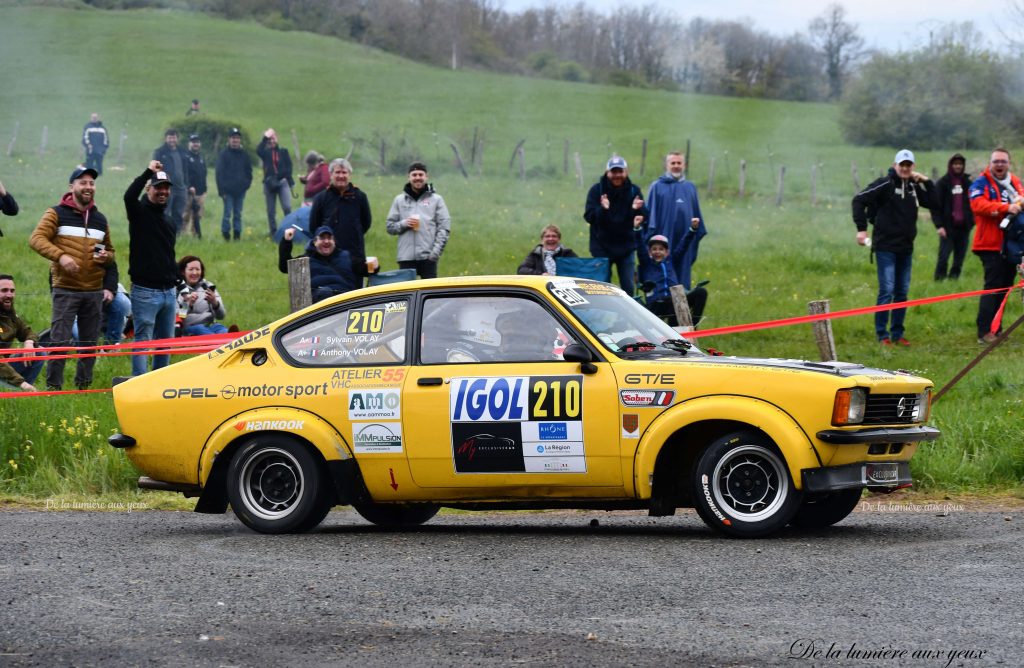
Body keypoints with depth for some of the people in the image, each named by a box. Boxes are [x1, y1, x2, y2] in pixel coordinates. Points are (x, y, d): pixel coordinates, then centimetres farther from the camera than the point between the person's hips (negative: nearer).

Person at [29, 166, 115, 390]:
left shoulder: (100, 219, 17)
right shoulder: (57, 214, 0)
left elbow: (110, 251, 27)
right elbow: (36, 238, -10)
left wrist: (106, 257, 2)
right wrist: (60, 255, -23)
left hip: (94, 292, 5)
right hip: (65, 290, -5)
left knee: (90, 342, 9)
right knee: (60, 340, -9)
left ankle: (83, 386, 19)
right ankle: (53, 387, -4)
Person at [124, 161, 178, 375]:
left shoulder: (168, 222, 17)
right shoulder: (140, 213, -4)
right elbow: (129, 196, -28)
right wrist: (149, 172, -25)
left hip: (168, 292, 7)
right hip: (145, 291, -7)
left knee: (166, 340, 11)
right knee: (143, 340, -6)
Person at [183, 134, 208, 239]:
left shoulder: (202, 159, 19)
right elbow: (184, 174, -12)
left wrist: (204, 190, 18)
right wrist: (189, 187, -21)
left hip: (200, 193, 7)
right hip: (188, 193, -7)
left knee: (198, 216, 6)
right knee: (186, 217, -10)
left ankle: (197, 236, 8)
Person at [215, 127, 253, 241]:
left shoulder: (243, 154, 10)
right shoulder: (224, 154, -2)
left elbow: (249, 171, 16)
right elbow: (219, 172, -5)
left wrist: (247, 183, 1)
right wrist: (221, 190, -11)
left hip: (240, 190, 4)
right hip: (228, 191, -4)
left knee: (238, 214, 6)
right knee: (227, 213, -6)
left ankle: (237, 235, 9)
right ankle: (226, 235, 0)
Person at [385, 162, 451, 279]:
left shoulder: (436, 199, 7)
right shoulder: (399, 200, 12)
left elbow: (444, 228, 1)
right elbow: (390, 226, 11)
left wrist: (436, 251, -10)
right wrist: (403, 224, -9)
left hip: (428, 257, -2)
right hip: (406, 257, 2)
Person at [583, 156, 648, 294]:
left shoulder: (634, 191, 1)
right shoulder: (597, 190, -3)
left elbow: (644, 218, -5)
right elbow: (589, 216, -11)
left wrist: (638, 209, -28)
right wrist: (602, 209, -31)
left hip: (626, 247, 1)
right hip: (602, 246, -1)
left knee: (628, 287, 4)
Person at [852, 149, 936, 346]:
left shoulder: (914, 187, 12)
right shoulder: (885, 184, -8)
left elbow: (934, 203, 13)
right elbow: (859, 200, -13)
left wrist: (927, 182, 1)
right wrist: (861, 228, -19)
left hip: (906, 248, 7)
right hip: (886, 247, -7)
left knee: (902, 292, 9)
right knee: (887, 290, -8)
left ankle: (897, 333, 17)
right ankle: (882, 335, -2)